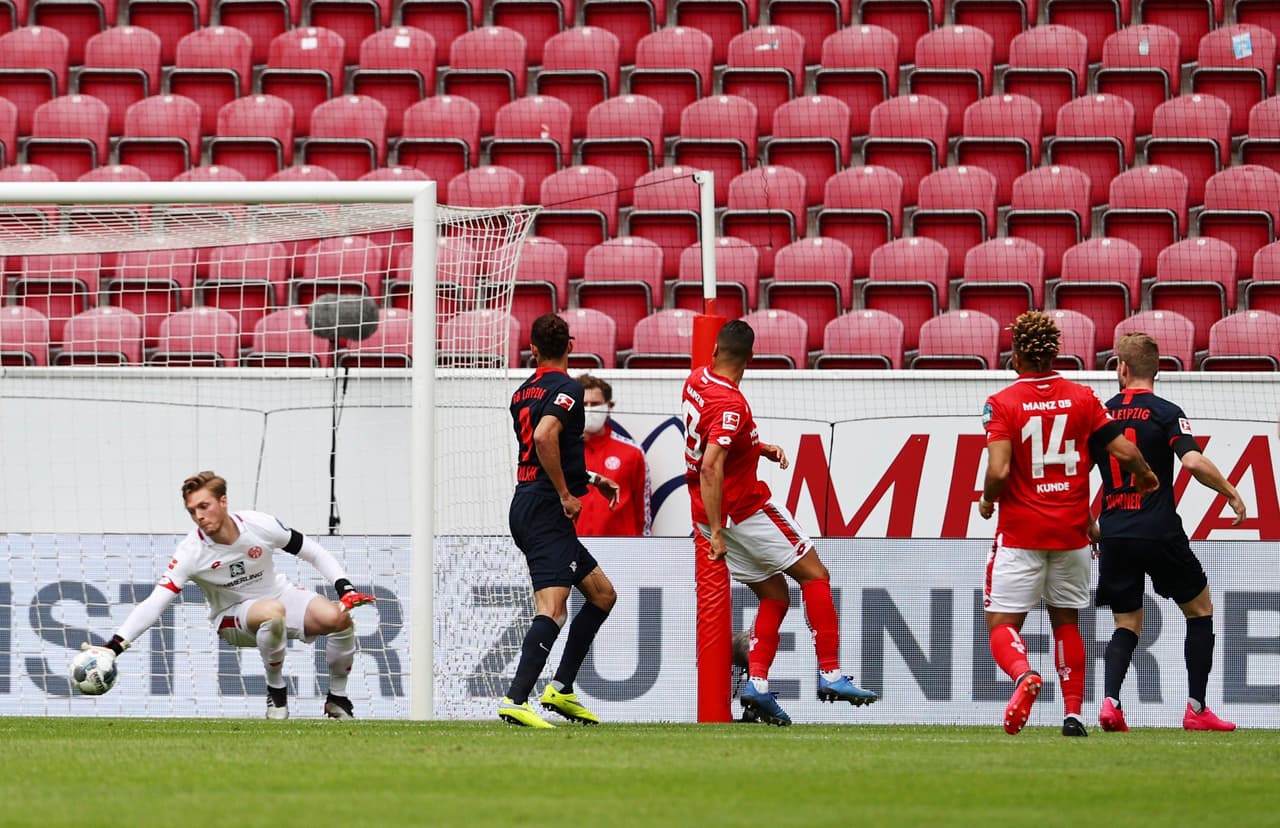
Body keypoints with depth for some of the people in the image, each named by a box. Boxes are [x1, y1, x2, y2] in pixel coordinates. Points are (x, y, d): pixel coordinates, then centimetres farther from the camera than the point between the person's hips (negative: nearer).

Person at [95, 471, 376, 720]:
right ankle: (276, 690, -15)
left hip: (280, 594, 3)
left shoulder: (260, 525, -18)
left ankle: (337, 699, 0)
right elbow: (154, 603, -28)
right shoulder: (191, 552, -23)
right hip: (233, 618, -3)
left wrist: (345, 587, -14)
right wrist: (114, 647, -39)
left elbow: (314, 552, -2)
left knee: (338, 617, -24)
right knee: (273, 613, -38)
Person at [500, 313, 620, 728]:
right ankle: (515, 700, -31)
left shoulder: (522, 393, 17)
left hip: (526, 505, 9)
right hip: (546, 511, -9)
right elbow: (544, 436, -27)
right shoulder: (567, 388, -9)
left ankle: (561, 689, 14)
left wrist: (592, 479, 34)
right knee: (552, 608, -18)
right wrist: (566, 495, -19)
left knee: (602, 594, 17)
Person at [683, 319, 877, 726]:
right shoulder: (731, 404, -21)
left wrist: (759, 448, 13)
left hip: (712, 512, 9)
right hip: (747, 507, -8)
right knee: (814, 574, 2)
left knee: (774, 595, 12)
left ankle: (756, 683, -1)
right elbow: (710, 468, -30)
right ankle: (830, 673, -5)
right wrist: (716, 532, -29)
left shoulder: (697, 381, 5)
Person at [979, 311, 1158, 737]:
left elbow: (998, 471, -18)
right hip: (1071, 532, 3)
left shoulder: (1002, 403, -8)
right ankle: (1073, 712, 11)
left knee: (1001, 623, 0)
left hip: (1021, 532, -3)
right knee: (1066, 621, 17)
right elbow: (1125, 452, 0)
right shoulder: (1082, 398, 2)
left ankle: (1024, 674, -30)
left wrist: (987, 501, 3)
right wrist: (1145, 477, 21)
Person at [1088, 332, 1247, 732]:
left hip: (1114, 535, 4)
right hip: (1159, 532, -3)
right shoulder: (1165, 413, -5)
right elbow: (1193, 461, -19)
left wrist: (1091, 529, 25)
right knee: (1200, 610, 15)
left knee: (1127, 625, 13)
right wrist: (1230, 493, -3)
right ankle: (1196, 709, 9)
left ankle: (1110, 700, -13)